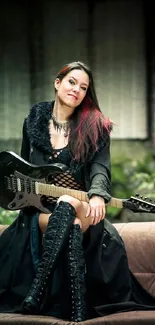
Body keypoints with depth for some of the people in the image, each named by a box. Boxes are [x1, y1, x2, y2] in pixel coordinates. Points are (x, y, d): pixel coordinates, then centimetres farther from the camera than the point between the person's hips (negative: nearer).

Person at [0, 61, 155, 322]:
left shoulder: (95, 127, 6)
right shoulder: (33, 122, 12)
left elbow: (100, 166, -9)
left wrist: (97, 195, -30)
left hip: (82, 209, -1)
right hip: (40, 210, 1)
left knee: (68, 205, -38)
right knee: (70, 228, -35)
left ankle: (38, 292, -46)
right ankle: (75, 309, -42)